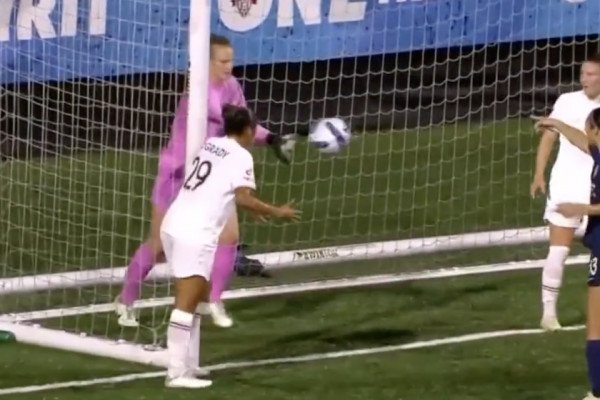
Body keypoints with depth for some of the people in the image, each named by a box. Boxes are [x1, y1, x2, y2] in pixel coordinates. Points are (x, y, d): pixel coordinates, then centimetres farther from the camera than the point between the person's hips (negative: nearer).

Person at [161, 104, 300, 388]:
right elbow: (244, 198, -16)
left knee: (197, 298, 18)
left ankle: (187, 364, 19)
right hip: (195, 234, -8)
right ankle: (177, 374, -13)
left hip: (175, 224, 8)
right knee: (186, 304, -10)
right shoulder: (241, 157, -5)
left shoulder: (210, 144, 17)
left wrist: (251, 208, 31)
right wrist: (276, 212, -3)